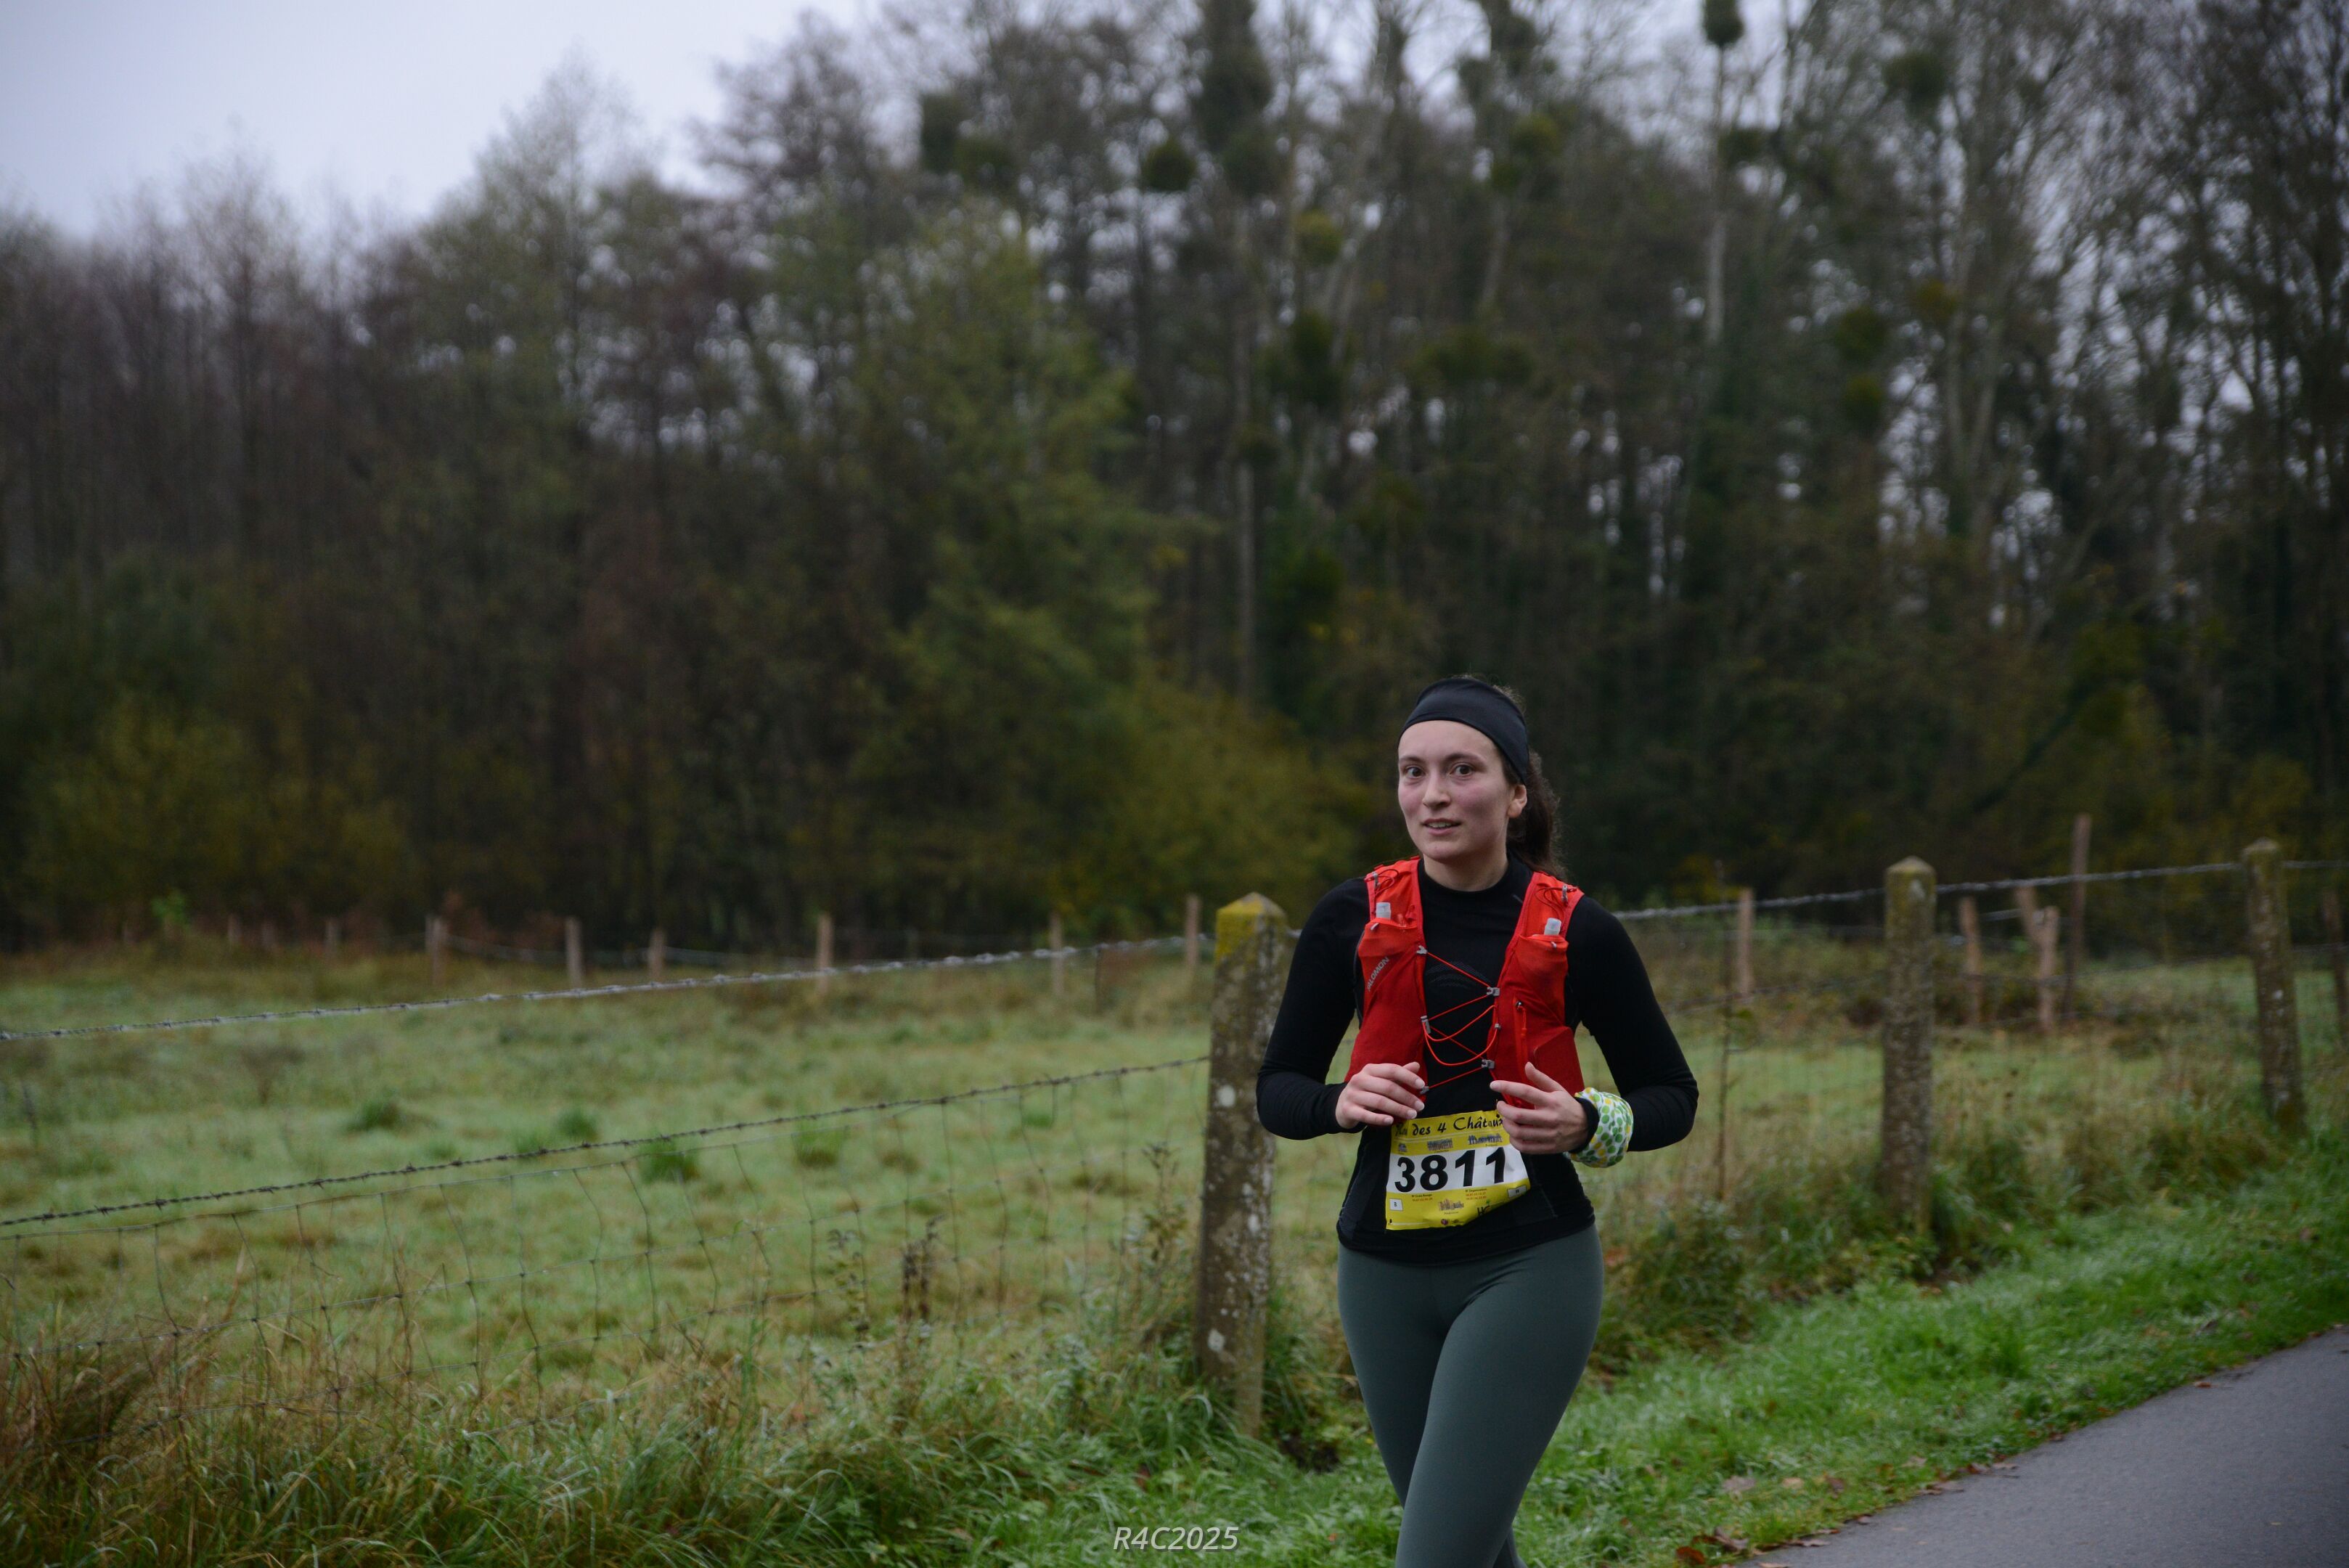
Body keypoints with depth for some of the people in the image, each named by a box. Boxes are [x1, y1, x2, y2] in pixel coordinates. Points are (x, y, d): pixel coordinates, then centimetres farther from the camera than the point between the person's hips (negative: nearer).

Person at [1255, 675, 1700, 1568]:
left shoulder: (1573, 930, -6)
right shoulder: (1354, 920, -1)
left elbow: (1671, 1097, 4)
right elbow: (1276, 1090, 6)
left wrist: (1586, 1126, -17)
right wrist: (1343, 1103, -16)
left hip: (1530, 1269, -3)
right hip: (1386, 1275, 3)